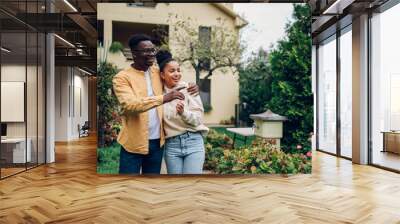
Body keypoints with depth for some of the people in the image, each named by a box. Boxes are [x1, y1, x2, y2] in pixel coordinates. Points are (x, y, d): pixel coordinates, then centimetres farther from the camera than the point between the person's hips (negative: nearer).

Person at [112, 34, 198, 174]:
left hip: (157, 141, 5)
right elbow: (129, 104, -25)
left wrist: (190, 88, -1)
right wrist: (164, 98, -35)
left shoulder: (158, 72, 7)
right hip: (134, 143, -5)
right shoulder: (122, 78, -10)